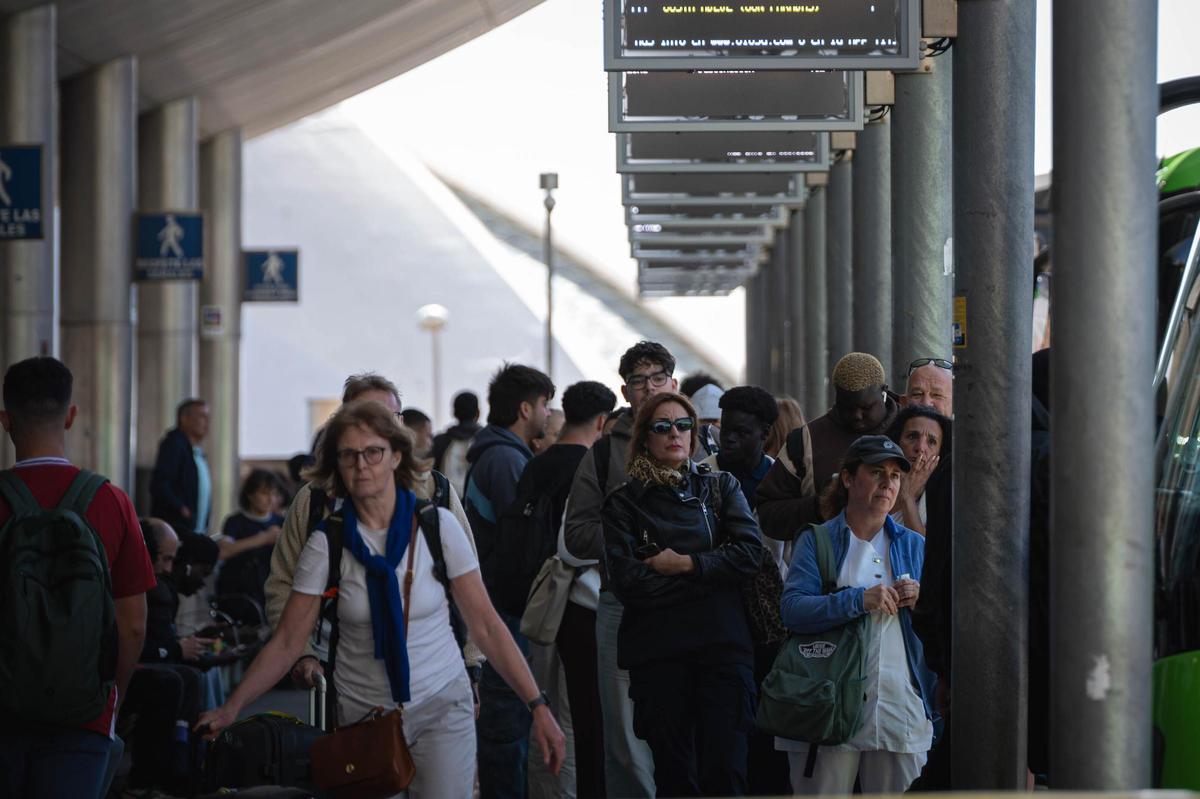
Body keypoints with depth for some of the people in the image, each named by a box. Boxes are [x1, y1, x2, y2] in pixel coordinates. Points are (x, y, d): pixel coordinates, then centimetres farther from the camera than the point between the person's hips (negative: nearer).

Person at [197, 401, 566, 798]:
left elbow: (485, 625, -3)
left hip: (442, 708, -1)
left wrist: (538, 706, -7)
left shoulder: (439, 527, -5)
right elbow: (287, 642, -3)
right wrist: (232, 708, -13)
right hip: (362, 716, 1)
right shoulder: (325, 544, -4)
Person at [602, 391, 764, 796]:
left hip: (722, 645, 1)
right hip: (657, 652, 0)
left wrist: (686, 564, -8)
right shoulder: (624, 503, 7)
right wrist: (711, 572, -6)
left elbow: (750, 553, -1)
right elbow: (626, 582, -7)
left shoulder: (721, 487, 13)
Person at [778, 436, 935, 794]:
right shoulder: (817, 541, 6)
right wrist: (859, 600, -22)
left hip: (900, 708, 3)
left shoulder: (915, 546, 16)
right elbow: (792, 609, -11)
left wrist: (921, 603, -6)